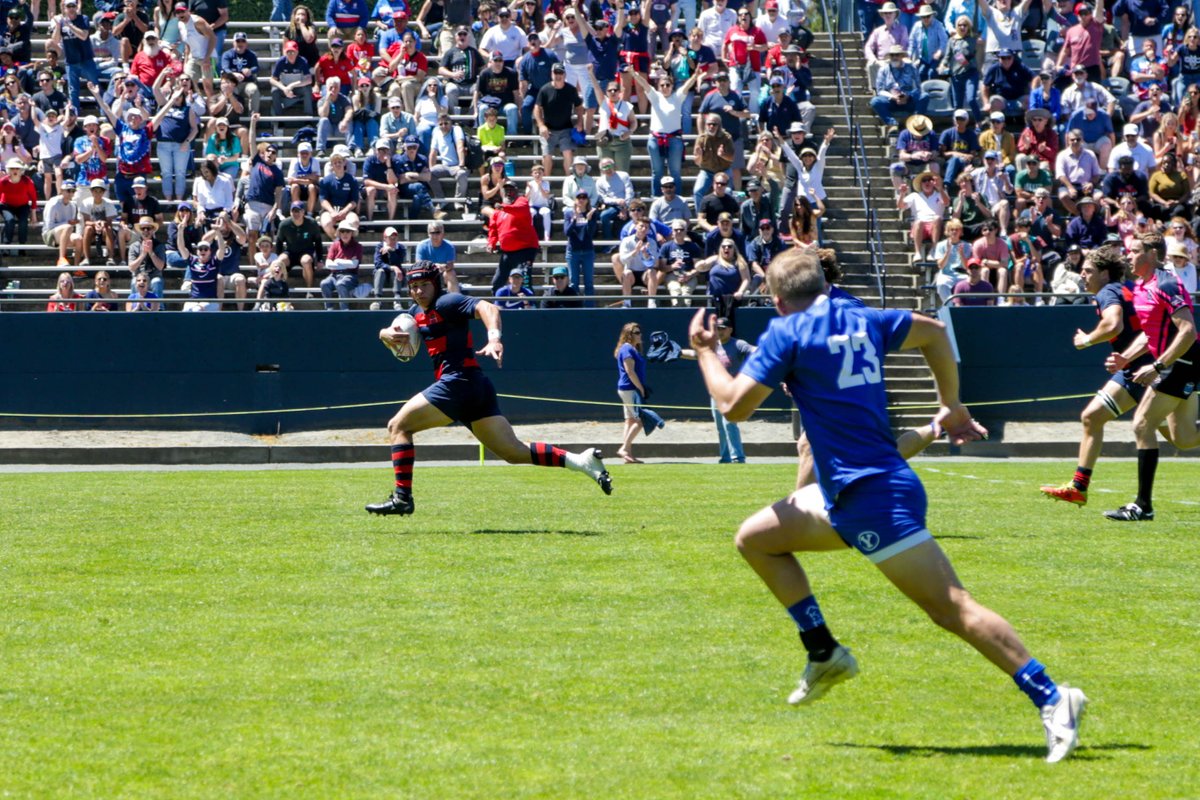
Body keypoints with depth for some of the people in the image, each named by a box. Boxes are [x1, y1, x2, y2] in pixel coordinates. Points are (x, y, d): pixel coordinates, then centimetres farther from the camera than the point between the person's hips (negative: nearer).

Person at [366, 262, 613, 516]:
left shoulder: (446, 302, -4)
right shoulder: (419, 313, 23)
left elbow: (487, 308, -19)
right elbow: (389, 334, 27)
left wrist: (494, 338, -39)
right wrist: (388, 335, 1)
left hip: (459, 380, -9)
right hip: (477, 389, 9)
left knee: (398, 426, -3)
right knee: (514, 452, 4)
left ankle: (402, 497, -8)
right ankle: (580, 460, -3)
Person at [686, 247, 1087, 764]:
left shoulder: (787, 333, -9)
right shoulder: (861, 321, 13)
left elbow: (735, 405, -10)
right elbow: (933, 331, 25)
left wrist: (706, 353, 6)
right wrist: (952, 406, 31)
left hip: (873, 496, -9)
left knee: (952, 608, -13)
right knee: (755, 538, 17)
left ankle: (1050, 697, -18)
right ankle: (824, 654, 17)